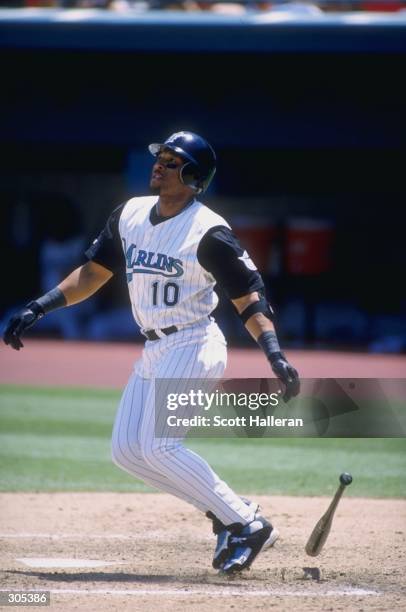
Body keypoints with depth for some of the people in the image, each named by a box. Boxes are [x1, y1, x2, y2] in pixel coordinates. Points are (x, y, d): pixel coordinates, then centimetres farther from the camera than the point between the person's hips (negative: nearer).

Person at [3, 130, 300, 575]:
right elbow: (93, 272, 15)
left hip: (193, 347, -8)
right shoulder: (130, 215, 6)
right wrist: (38, 308, 7)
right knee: (126, 450, 5)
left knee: (158, 447, -17)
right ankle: (225, 510, 12)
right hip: (154, 351, 8)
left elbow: (248, 296, -16)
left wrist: (275, 356, -28)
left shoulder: (208, 233, -16)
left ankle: (249, 525, -9)